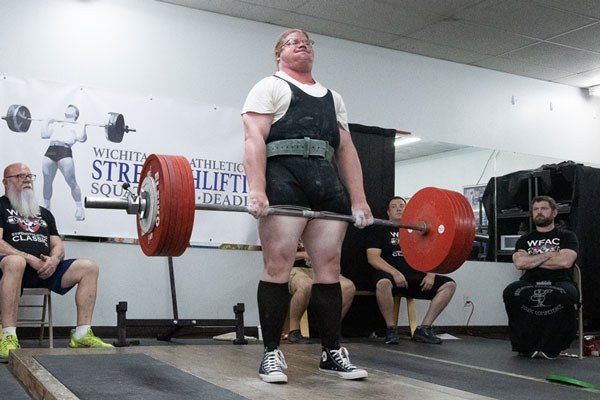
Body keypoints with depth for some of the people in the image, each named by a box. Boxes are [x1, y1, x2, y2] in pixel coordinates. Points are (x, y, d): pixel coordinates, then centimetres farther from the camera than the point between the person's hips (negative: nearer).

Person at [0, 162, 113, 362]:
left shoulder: (44, 213, 26)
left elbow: (58, 245, 16)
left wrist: (54, 260, -9)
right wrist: (30, 259, -19)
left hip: (46, 269, 5)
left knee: (88, 267, -15)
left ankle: (82, 334, -16)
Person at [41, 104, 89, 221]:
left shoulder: (76, 126, 15)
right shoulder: (56, 124, 29)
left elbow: (82, 138, -2)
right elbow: (44, 134, 27)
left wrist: (85, 126, -3)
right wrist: (47, 122, 30)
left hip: (65, 152, -5)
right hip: (50, 152, 5)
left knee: (71, 182, -6)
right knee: (47, 182, 9)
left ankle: (80, 209, 2)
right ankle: (46, 207, 22)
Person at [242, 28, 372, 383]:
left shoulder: (333, 97, 28)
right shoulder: (270, 87, 12)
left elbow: (347, 150, 20)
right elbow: (254, 139, -3)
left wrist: (359, 199, 8)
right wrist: (257, 190, -18)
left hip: (328, 182, 5)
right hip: (284, 177, -5)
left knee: (330, 266, 2)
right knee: (279, 264, -10)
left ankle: (333, 352, 9)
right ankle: (272, 352, -1)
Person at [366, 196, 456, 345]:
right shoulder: (379, 229, 7)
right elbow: (373, 257, -7)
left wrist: (431, 274, -6)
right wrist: (395, 273, -21)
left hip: (415, 278, 5)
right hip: (390, 274, -5)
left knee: (449, 285, -12)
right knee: (383, 283, -41)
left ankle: (423, 329, -10)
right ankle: (391, 329, -18)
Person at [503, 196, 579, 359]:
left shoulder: (566, 236, 15)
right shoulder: (525, 240, 21)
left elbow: (565, 261, -7)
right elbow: (519, 263, 0)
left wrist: (532, 261, 1)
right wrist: (549, 255, 0)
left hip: (559, 283, -2)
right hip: (531, 284, 2)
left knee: (567, 294, -39)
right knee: (511, 292, -33)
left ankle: (550, 347, -17)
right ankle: (527, 346, -15)